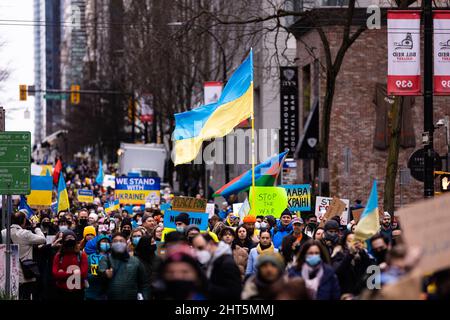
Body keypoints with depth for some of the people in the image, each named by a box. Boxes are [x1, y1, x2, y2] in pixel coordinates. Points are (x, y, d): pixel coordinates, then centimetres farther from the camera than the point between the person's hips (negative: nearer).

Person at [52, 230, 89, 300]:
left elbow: (83, 273, -10)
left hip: (78, 292, 0)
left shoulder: (82, 255, 1)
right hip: (62, 292, 0)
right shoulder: (58, 256, 2)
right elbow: (55, 274, -9)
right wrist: (73, 273, -14)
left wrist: (63, 274, -11)